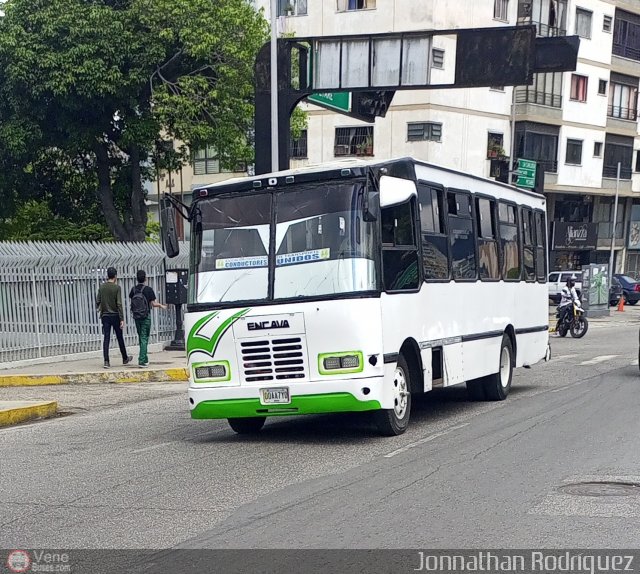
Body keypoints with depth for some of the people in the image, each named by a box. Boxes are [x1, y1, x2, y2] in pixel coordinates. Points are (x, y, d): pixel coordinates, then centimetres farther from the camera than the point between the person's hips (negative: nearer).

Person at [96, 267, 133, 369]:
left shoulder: (102, 287, 1)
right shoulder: (117, 288, -10)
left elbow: (97, 301, 4)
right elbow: (119, 304, -14)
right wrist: (122, 319, -12)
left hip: (105, 316, 3)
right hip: (115, 316, -3)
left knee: (106, 338, 1)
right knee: (120, 338, 10)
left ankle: (106, 361, -7)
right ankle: (125, 359, 24)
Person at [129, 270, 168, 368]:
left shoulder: (133, 290, 0)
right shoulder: (148, 289, -12)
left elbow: (131, 301, 6)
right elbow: (153, 304, -11)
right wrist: (161, 305, 8)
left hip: (136, 317, 4)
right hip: (146, 317, -4)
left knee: (141, 338, 15)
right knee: (144, 338, -2)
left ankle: (145, 359, 23)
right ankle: (142, 361, -9)